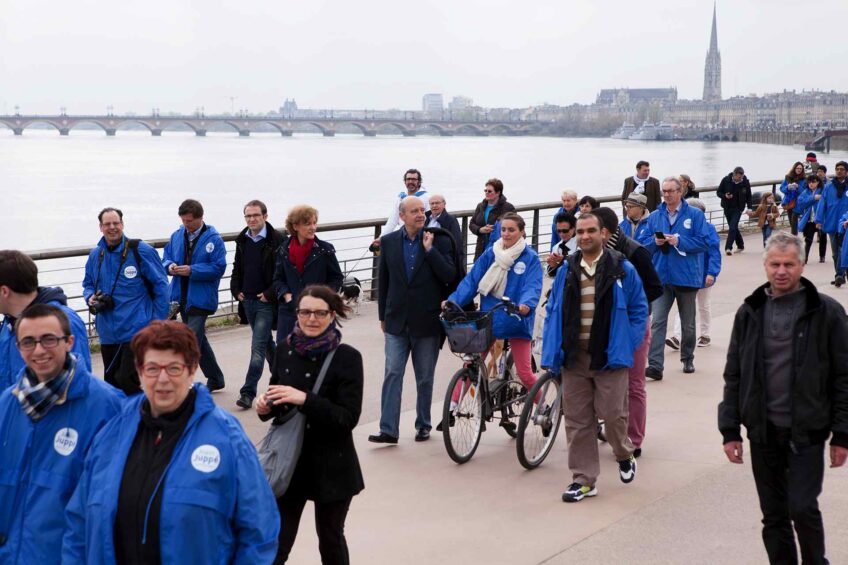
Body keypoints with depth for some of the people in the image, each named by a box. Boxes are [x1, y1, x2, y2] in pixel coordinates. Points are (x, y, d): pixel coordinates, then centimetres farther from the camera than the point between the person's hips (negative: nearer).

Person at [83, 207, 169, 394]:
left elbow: (161, 285, -4)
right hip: (108, 332, 6)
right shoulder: (95, 255, 8)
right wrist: (91, 298, -1)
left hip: (137, 331, -6)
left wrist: (158, 321, -7)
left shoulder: (140, 251, -8)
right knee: (111, 383, 15)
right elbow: (88, 284, 23)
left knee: (127, 382, -16)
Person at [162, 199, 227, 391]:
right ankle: (215, 379, 33)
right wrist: (170, 266, -7)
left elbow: (218, 267, -15)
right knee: (199, 339, 18)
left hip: (200, 298, -7)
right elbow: (166, 258, 16)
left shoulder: (213, 239, -10)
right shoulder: (177, 236, 8)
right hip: (181, 296, 7)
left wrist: (191, 270, -21)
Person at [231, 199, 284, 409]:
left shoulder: (276, 240, -11)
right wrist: (236, 290, 6)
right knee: (266, 343, 18)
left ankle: (248, 392, -8)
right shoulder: (242, 240, 9)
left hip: (266, 302, -7)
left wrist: (270, 294, -15)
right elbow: (237, 268, 20)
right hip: (247, 300, 7)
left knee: (258, 347, -9)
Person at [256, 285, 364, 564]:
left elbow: (348, 417, -17)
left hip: (331, 467, -2)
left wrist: (304, 399, -27)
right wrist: (266, 406, -10)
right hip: (288, 461, 3)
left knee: (330, 538, 15)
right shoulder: (285, 350, 0)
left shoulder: (347, 357, -12)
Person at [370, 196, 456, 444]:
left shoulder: (439, 241, -3)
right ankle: (388, 430, -3)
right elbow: (383, 281, 10)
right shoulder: (389, 242, 3)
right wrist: (383, 316, 12)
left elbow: (449, 277, -12)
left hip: (427, 321, -1)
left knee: (425, 377, 10)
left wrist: (430, 249, -17)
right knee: (392, 374, -4)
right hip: (397, 321, 1)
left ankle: (423, 425, 23)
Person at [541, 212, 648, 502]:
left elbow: (639, 309, 5)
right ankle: (584, 479, 14)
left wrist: (627, 344, -3)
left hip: (609, 356, -3)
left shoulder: (622, 269, -1)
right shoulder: (566, 270, 7)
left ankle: (625, 456, 29)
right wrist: (551, 352, 4)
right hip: (574, 356, 3)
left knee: (612, 413, -3)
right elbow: (553, 312, 11)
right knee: (577, 420, 4)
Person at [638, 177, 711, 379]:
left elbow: (704, 242, -9)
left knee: (688, 323, 14)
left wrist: (679, 241, -19)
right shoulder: (654, 216, 7)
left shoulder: (695, 215, -2)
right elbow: (642, 243, 8)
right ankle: (655, 365, -15)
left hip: (686, 276, -1)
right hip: (661, 277, 1)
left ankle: (688, 359, 32)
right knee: (657, 322, -11)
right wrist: (655, 241, -13)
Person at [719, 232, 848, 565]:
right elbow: (734, 375, 8)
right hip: (763, 431, 3)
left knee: (803, 508, -7)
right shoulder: (750, 312, 5)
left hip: (806, 431, -3)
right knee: (774, 516, 9)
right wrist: (730, 430, 5)